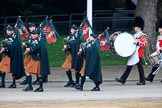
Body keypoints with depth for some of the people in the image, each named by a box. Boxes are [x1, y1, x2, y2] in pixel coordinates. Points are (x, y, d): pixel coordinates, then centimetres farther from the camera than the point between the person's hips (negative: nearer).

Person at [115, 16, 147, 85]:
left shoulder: (143, 36, -8)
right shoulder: (135, 35, 17)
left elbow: (145, 44, -20)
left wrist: (137, 42, -30)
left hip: (138, 54, -8)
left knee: (140, 67, -2)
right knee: (129, 66, 5)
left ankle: (142, 81, 6)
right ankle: (123, 79, 1)